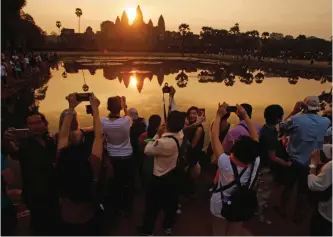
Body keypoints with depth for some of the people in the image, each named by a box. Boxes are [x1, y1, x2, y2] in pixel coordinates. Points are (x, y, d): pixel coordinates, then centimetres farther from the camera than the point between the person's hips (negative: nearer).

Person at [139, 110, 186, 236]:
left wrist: (157, 134, -16)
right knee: (171, 203, 24)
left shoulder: (163, 142, -34)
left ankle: (147, 230, 31)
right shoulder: (179, 135, -13)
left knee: (152, 206, 13)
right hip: (172, 175, 7)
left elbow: (147, 151, -19)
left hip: (159, 179, -7)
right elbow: (178, 124, 6)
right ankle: (168, 227, 45)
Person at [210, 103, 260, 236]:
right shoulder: (255, 164, -25)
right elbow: (255, 138, -14)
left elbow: (214, 136, -28)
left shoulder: (226, 164, -33)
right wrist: (245, 116, -14)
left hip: (220, 207, -2)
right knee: (234, 233, 25)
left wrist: (219, 115, -20)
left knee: (219, 233, 20)